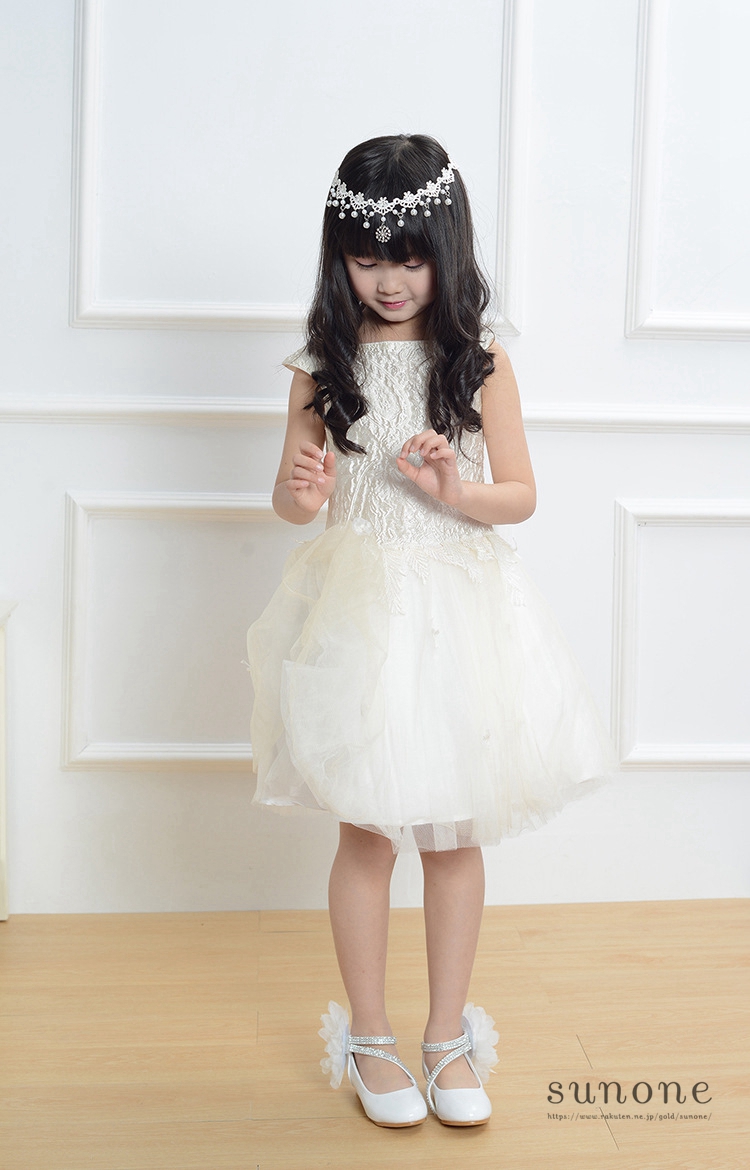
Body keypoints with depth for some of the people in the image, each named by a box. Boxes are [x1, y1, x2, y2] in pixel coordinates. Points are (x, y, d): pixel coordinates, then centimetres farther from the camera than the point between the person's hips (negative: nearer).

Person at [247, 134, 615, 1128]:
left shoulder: (481, 362, 0)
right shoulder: (324, 364, 0)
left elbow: (522, 495, 2)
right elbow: (291, 498, 5)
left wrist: (456, 491, -18)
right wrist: (302, 491, -18)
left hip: (462, 607, 1)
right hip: (361, 608, 0)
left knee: (456, 831, 10)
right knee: (368, 831, 7)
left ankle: (449, 1036, 28)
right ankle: (369, 1039, 26)